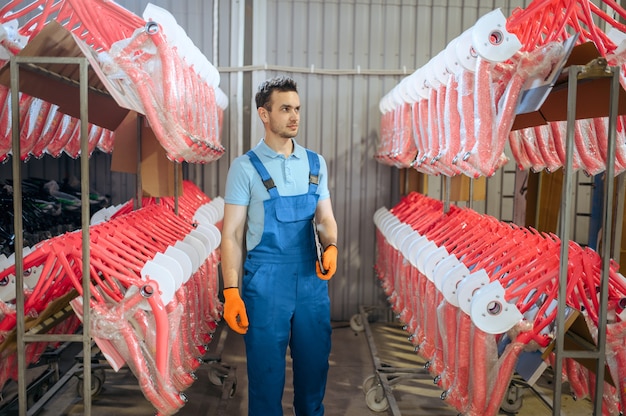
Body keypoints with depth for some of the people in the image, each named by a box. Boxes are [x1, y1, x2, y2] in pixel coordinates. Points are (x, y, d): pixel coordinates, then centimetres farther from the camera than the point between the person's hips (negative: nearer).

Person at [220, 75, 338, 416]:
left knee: (314, 367, 15)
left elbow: (325, 218, 8)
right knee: (266, 372, 8)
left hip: (313, 281, 4)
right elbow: (231, 233, -5)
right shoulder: (245, 167, -4)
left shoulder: (316, 163, 8)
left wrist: (330, 246, -15)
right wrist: (231, 292, -12)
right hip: (265, 285, -3)